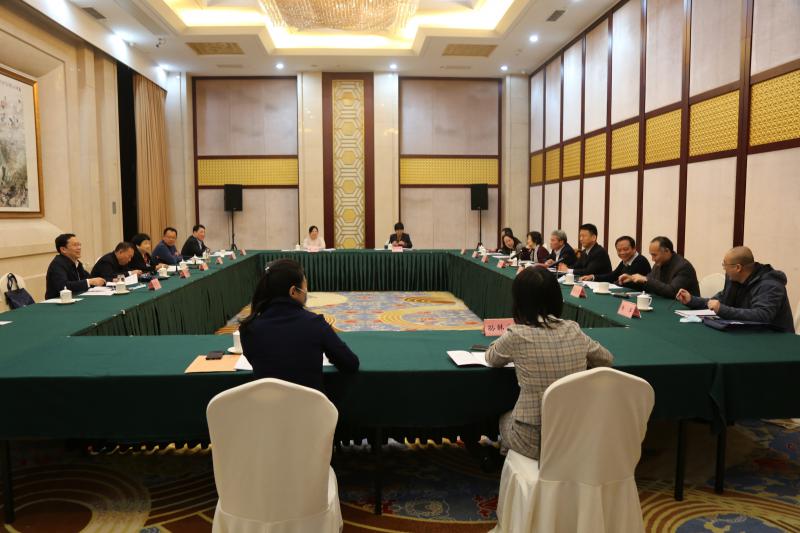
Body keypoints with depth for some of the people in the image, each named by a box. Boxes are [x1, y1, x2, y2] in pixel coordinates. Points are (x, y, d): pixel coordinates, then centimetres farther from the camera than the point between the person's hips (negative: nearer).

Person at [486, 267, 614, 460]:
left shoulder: (517, 335, -16)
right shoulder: (574, 330, -4)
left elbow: (491, 358, 5)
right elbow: (606, 359, 14)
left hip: (534, 440, -4)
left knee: (502, 419, 30)